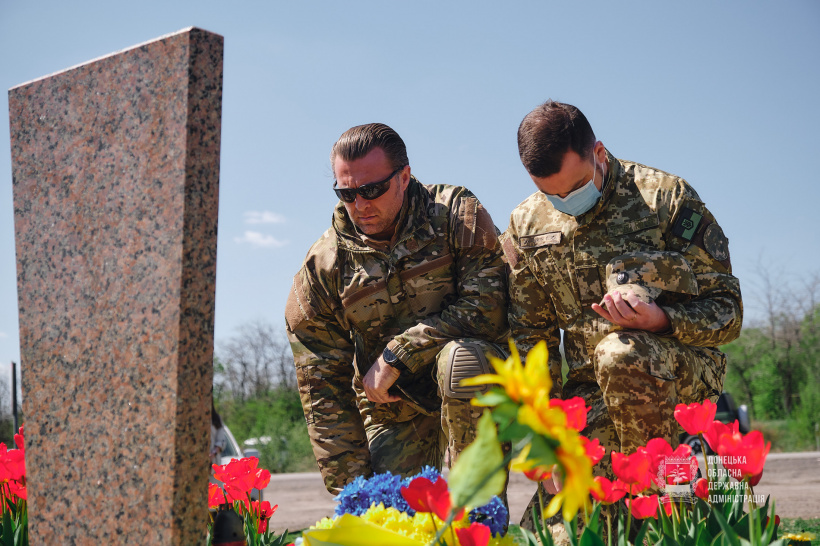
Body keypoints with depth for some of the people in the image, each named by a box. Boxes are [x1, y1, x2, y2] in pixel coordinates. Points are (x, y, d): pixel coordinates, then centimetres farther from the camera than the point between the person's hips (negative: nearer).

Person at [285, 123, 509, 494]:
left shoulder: (457, 214, -9)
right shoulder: (321, 267, -3)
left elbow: (487, 306, -19)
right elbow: (321, 387, -2)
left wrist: (395, 356, -20)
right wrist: (351, 485, -8)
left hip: (477, 397, -2)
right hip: (393, 414, 2)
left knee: (459, 357, -35)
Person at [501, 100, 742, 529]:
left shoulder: (665, 196, -7)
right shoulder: (526, 225, 4)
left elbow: (726, 308, -6)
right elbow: (529, 337, 10)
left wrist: (660, 320, -27)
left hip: (682, 370, -3)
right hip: (589, 389, 3)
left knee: (620, 353, -38)